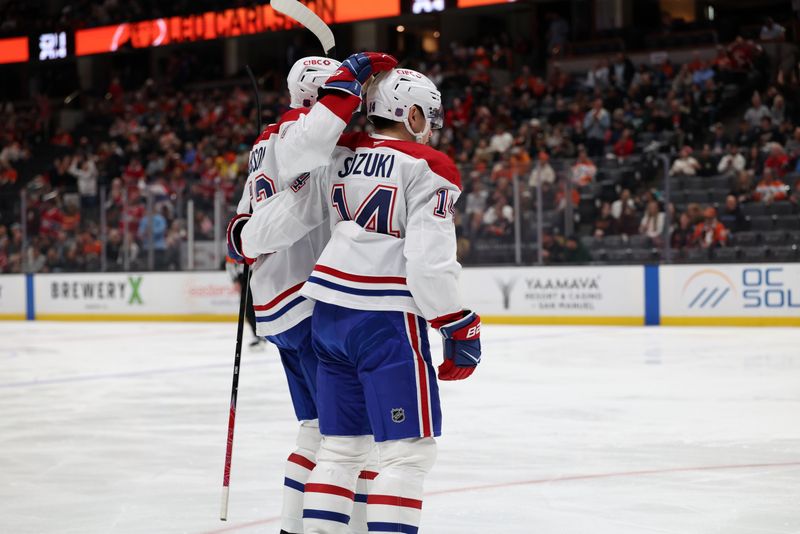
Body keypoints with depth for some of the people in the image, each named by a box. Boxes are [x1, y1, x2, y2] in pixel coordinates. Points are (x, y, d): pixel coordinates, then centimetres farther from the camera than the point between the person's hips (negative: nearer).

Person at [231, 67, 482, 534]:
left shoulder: (337, 157, 10)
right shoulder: (427, 168, -7)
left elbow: (287, 213, 12)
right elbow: (430, 260, -16)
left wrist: (247, 240, 32)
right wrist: (460, 328, -8)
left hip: (330, 314, 7)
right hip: (386, 319, -7)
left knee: (342, 444, 16)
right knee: (410, 449, -3)